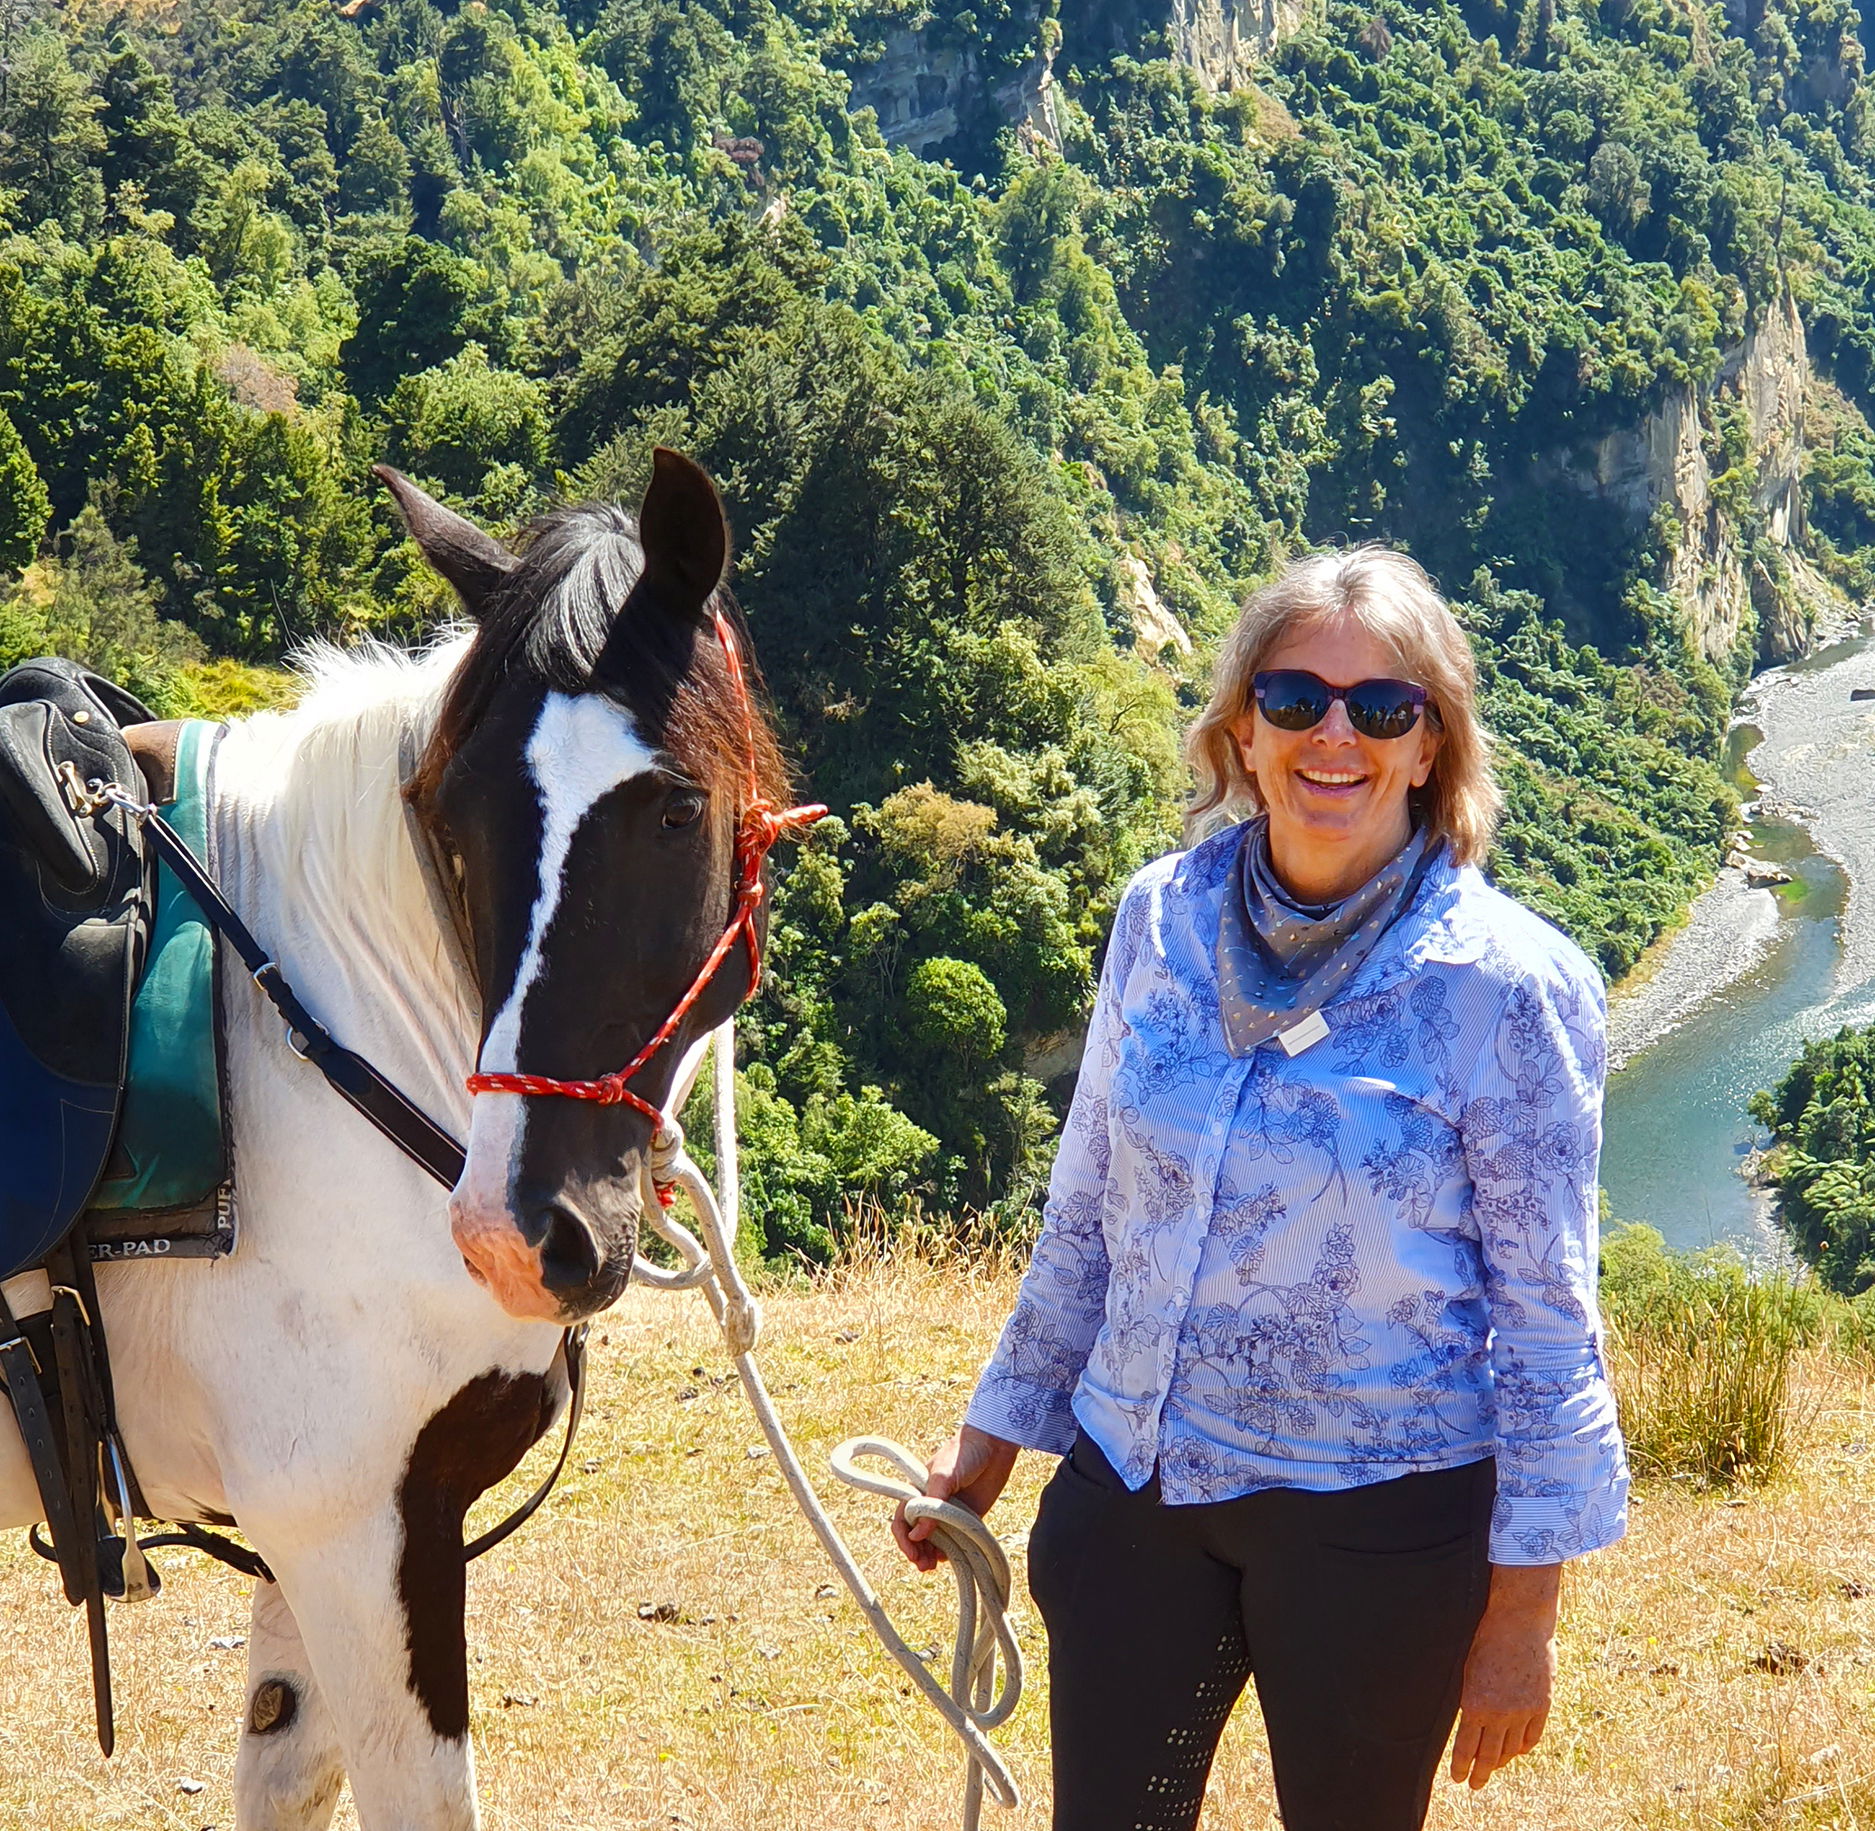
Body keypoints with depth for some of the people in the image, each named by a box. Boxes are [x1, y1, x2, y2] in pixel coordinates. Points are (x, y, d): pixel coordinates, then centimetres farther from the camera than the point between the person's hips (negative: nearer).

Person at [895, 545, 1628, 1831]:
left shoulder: (1510, 985, -13)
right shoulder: (1163, 919, -1)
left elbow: (1545, 1318, -9)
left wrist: (1524, 1607, -8)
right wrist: (995, 1435, 15)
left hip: (1382, 1522, -4)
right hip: (1134, 1484, 4)